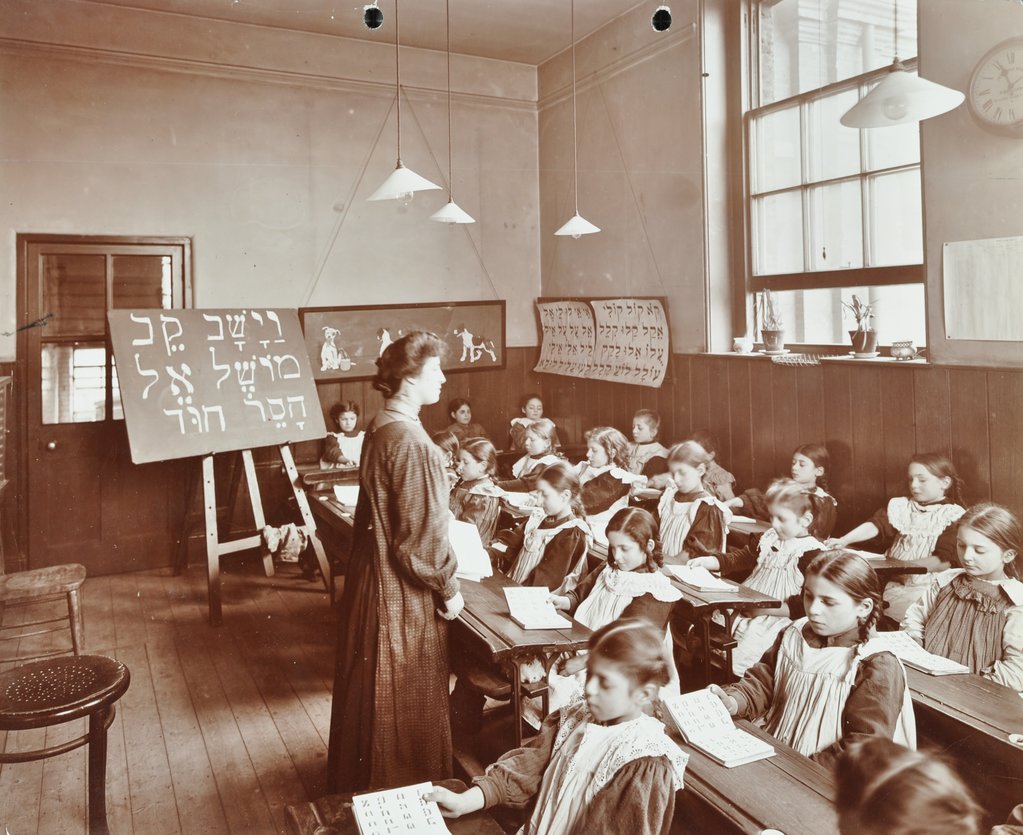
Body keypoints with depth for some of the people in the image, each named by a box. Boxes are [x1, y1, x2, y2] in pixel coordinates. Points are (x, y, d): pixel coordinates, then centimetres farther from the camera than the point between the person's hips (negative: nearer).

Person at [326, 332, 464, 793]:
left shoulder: (380, 428, 4)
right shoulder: (411, 442, -26)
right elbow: (423, 532, -24)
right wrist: (448, 588, -11)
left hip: (372, 574, 9)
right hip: (403, 593, -9)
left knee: (369, 687, 24)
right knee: (404, 698, 9)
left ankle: (357, 777, 43)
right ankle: (403, 789, 28)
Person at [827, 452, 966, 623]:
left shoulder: (953, 516, -3)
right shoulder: (901, 506, 11)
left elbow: (944, 562, -12)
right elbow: (875, 524, -4)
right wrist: (844, 540, -20)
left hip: (926, 588, -5)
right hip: (894, 583, 5)